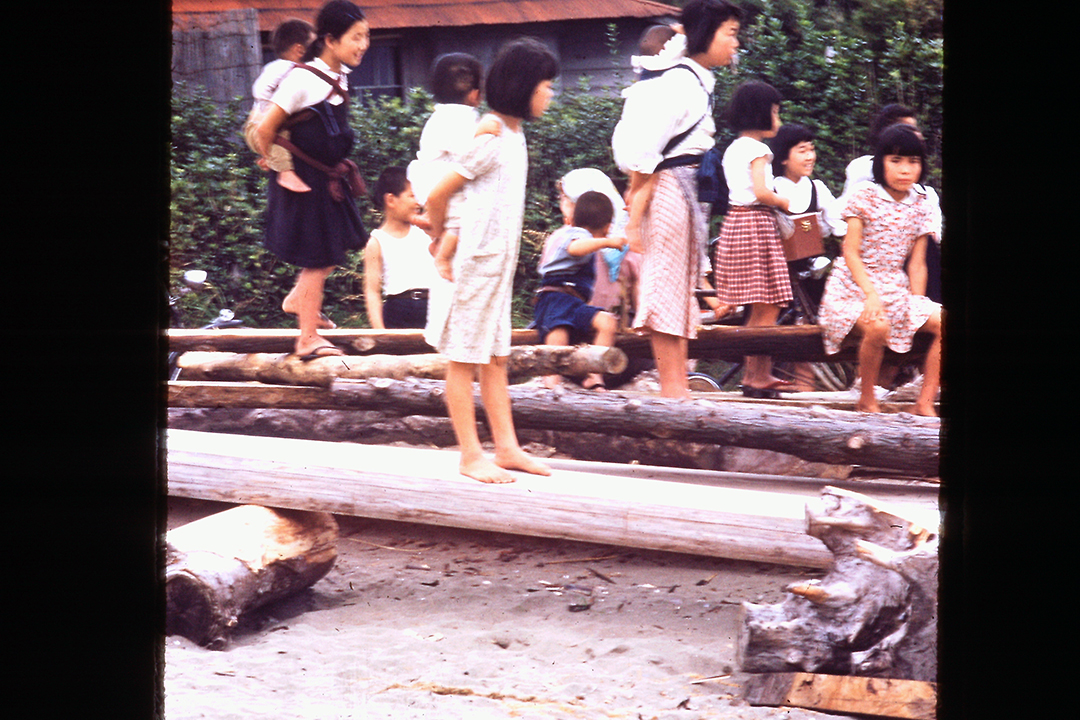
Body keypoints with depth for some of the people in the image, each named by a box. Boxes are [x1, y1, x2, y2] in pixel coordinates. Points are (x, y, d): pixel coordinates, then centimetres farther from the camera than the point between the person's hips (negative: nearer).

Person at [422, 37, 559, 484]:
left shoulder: (514, 133, 11)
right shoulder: (490, 137, -18)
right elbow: (437, 196, -17)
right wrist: (443, 243, -4)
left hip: (500, 262, 9)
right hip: (475, 261, -9)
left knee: (496, 358, 13)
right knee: (464, 359, 0)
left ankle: (506, 447, 19)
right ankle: (471, 457, 5)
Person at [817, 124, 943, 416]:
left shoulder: (921, 206, 7)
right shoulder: (864, 198, -7)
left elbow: (917, 264, 6)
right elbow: (851, 252, -11)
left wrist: (917, 302, -8)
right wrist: (870, 293, -24)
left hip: (896, 288, 6)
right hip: (854, 286, -5)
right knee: (877, 327, -36)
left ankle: (925, 403, -9)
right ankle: (866, 400, -13)